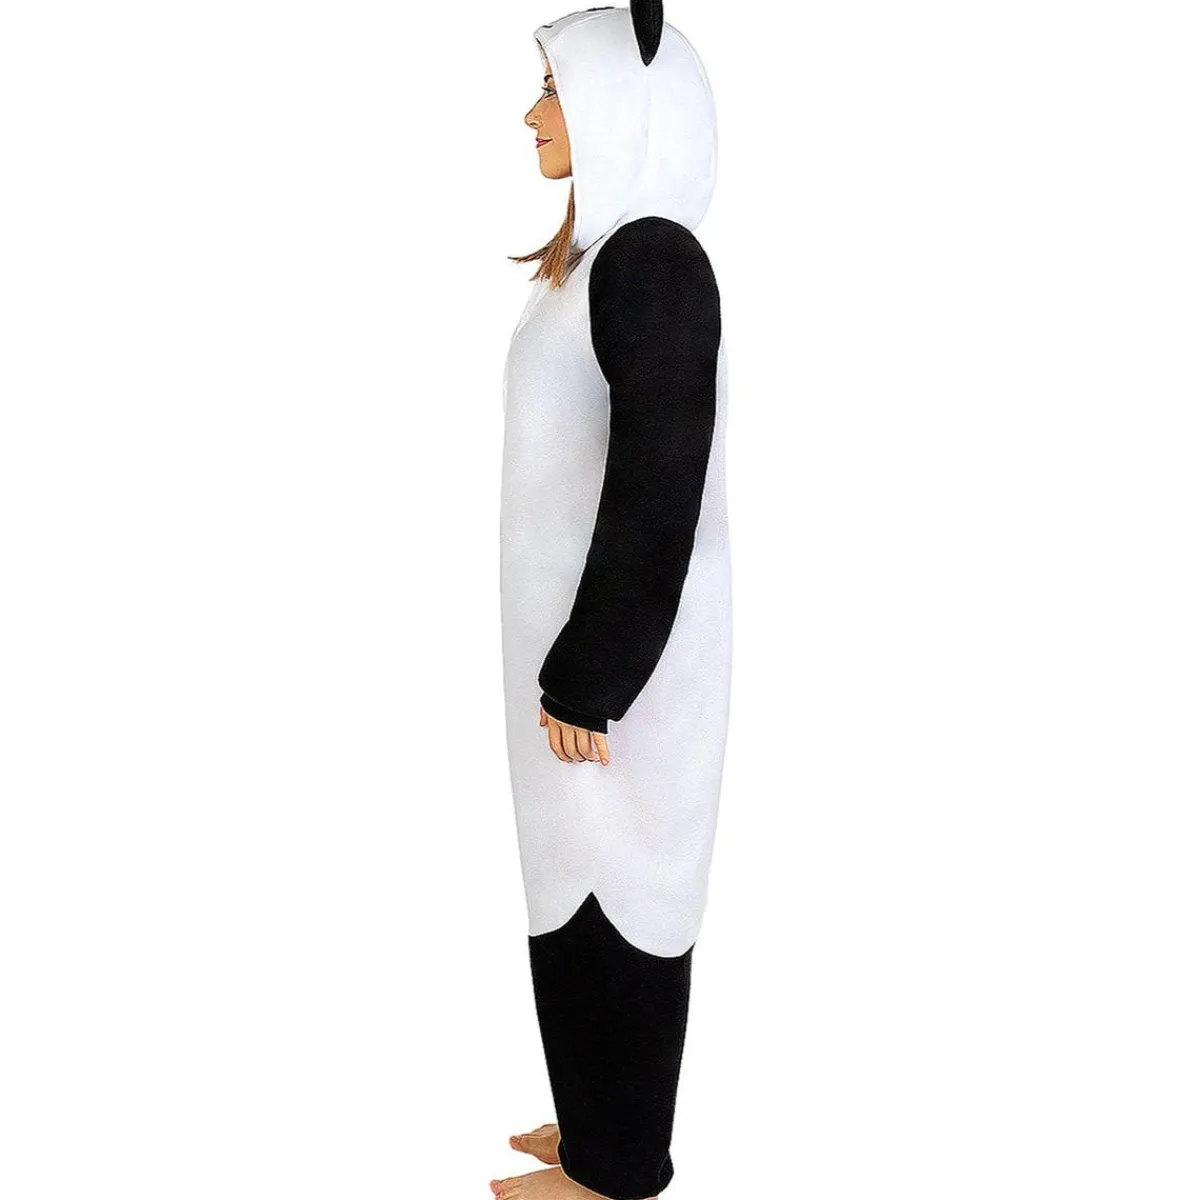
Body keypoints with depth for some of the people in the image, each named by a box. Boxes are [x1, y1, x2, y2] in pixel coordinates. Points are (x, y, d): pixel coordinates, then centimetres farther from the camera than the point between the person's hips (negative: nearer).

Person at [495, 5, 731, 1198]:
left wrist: (587, 678, -19)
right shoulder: (608, 251, 11)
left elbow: (659, 489, -22)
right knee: (590, 876, 18)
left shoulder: (653, 260, -19)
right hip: (586, 619, 10)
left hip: (622, 638, -10)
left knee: (613, 885, 4)